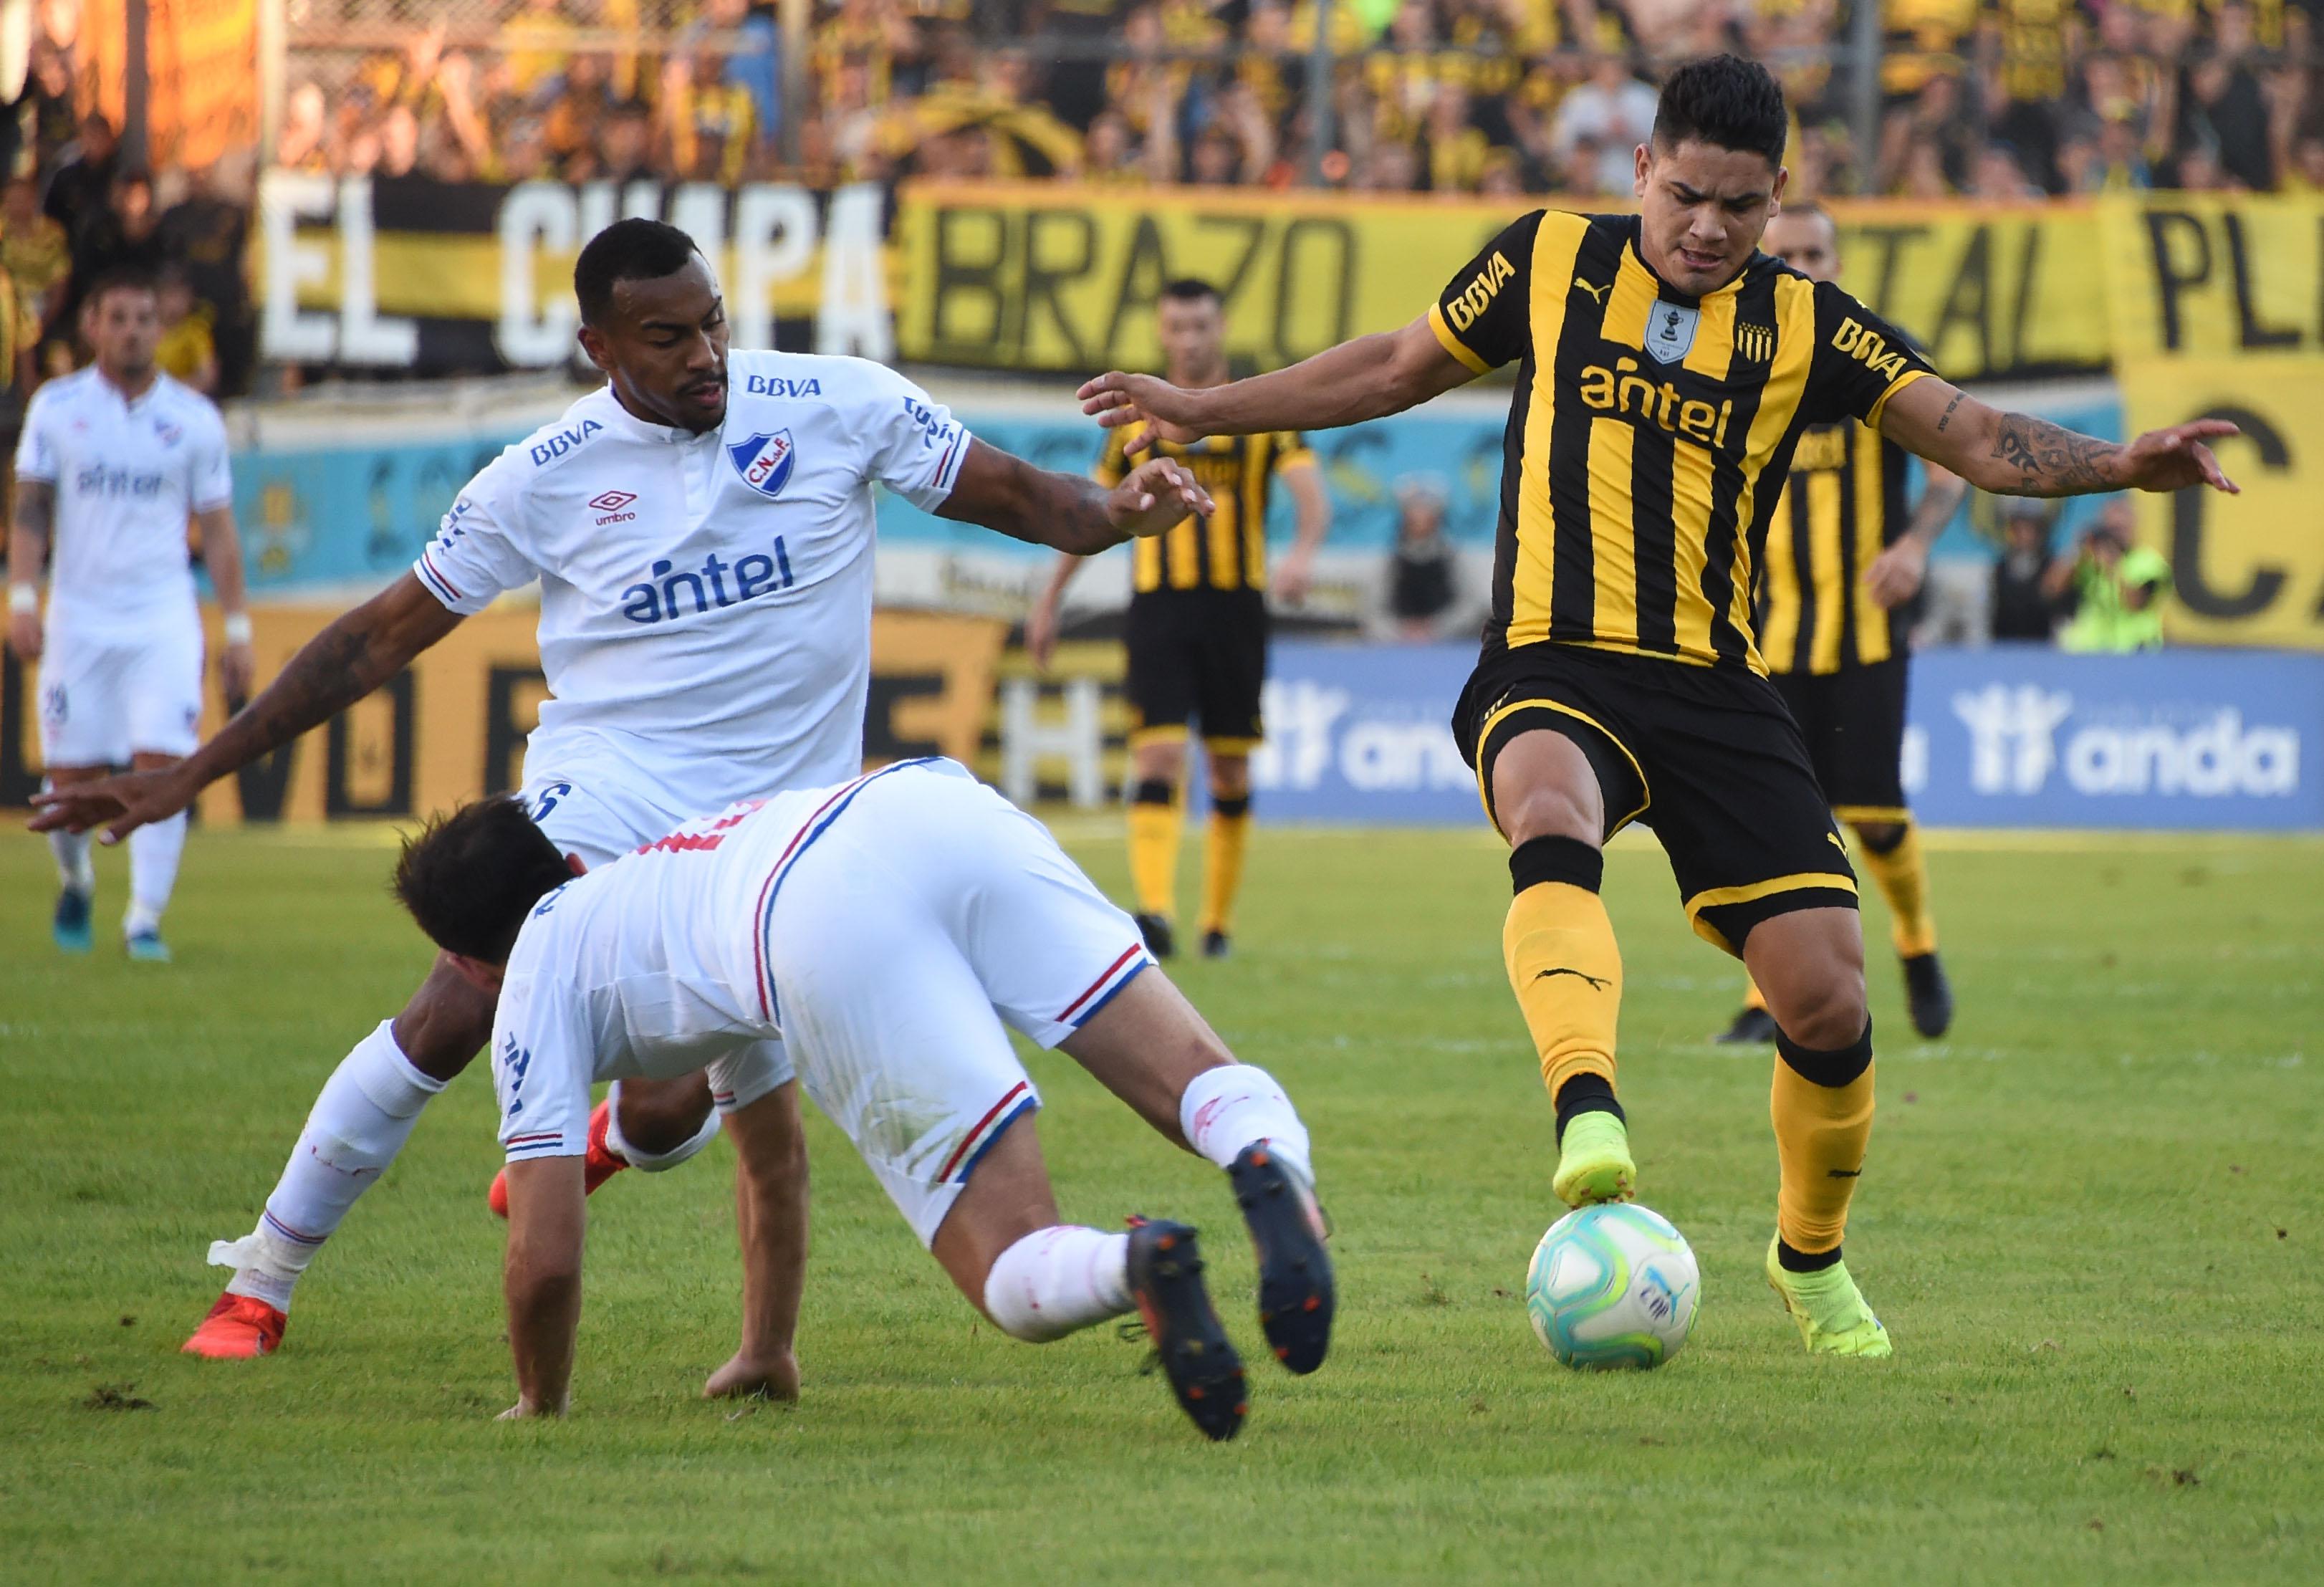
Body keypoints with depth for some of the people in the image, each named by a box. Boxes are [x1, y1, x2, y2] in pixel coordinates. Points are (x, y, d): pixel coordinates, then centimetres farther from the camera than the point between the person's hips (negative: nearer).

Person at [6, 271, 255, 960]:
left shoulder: (193, 418, 4)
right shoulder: (57, 407, 4)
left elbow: (218, 530, 8)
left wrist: (237, 629, 5)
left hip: (164, 619, 0)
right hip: (79, 614, 0)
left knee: (161, 767, -14)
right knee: (71, 778, 3)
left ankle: (145, 918, -7)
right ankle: (75, 879, 33)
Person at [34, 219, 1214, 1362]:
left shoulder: (837, 406, -3)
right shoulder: (545, 477, -2)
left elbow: (1002, 492, 2)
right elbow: (384, 635, 5)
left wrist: (1111, 515, -23)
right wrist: (191, 775, 2)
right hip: (597, 795, 0)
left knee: (669, 1116, -12)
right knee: (448, 1024, -17)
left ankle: (611, 1144, 29)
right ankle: (258, 1284, 0)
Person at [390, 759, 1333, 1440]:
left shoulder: (537, 977, 30)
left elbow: (546, 1255, 22)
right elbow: (774, 1161, 62)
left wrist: (540, 1406, 42)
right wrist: (766, 1352, 73)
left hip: (831, 927, -5)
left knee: (1020, 1282, -3)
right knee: (1200, 1084, 7)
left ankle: (1135, 1268, -38)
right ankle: (1271, 1167, -29)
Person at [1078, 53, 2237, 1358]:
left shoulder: (1805, 326, 8)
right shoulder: (1550, 262, 9)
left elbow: (1975, 437, 3)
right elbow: (1400, 368, 22)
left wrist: (2119, 466, -16)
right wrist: (1206, 410, 23)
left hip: (1719, 689, 2)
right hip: (1556, 667, -1)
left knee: (1828, 999, -7)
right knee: (1553, 819, -38)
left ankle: (1812, 1259, 20)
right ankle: (1590, 1121, -60)